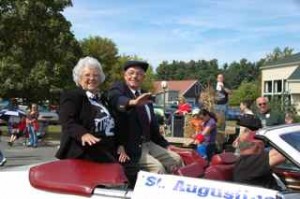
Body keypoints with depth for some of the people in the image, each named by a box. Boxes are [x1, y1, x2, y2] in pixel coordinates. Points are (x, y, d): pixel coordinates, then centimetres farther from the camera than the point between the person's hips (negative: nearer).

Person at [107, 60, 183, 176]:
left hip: (149, 144, 8)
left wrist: (164, 144, 17)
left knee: (176, 160, 6)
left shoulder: (145, 95, 16)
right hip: (131, 147, -8)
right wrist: (133, 102, -53)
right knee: (158, 167, -22)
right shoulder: (118, 89, -5)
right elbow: (116, 100, -32)